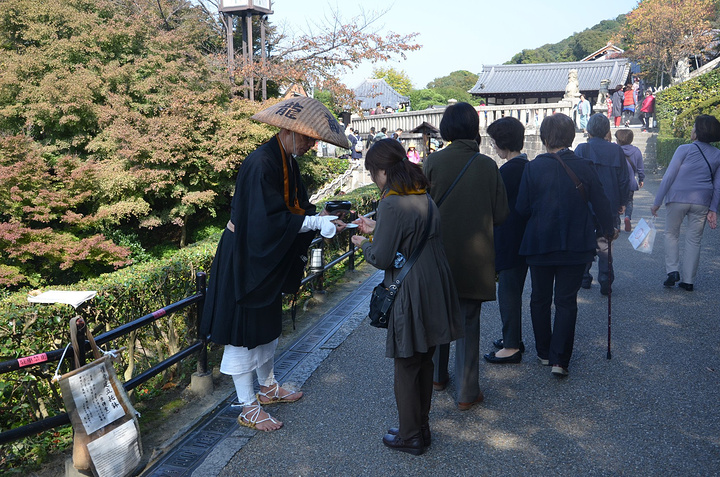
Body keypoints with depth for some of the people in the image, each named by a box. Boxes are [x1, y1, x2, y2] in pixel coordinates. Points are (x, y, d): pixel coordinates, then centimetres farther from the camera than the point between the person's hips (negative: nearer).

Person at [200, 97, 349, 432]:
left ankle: (268, 388, 40)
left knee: (267, 325, 22)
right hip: (245, 262, -10)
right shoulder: (261, 164, -24)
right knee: (243, 332, 3)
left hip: (269, 260, 10)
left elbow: (295, 205, 8)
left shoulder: (286, 161, 5)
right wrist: (316, 222, -26)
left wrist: (320, 217, -10)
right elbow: (268, 220, -29)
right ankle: (248, 409, 15)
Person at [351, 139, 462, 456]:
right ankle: (421, 427, 33)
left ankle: (410, 436, 22)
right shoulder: (423, 195, 6)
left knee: (406, 367, 7)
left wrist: (363, 243, 3)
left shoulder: (392, 203, -19)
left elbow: (382, 258, -16)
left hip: (411, 296, -8)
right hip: (435, 290, 8)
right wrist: (375, 228, 17)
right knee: (424, 362, 19)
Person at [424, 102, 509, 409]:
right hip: (474, 257, 0)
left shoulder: (433, 162, -10)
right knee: (468, 322, 7)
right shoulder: (488, 166, -7)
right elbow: (501, 214, -2)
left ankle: (437, 376, 33)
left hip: (438, 253, 0)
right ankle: (467, 393, 12)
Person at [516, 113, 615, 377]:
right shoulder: (584, 167, -8)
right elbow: (600, 204, -1)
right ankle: (560, 360, 5)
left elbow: (522, 208, -8)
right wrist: (609, 230, 16)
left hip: (539, 244, 0)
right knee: (566, 301, 8)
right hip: (576, 245, 0)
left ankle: (544, 353, 25)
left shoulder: (533, 167, -10)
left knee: (540, 298, 16)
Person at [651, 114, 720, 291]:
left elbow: (668, 177, -8)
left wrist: (657, 202, -4)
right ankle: (688, 280, 12)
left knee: (671, 234, 14)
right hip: (702, 202, 3)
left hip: (678, 198, -3)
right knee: (694, 240, 10)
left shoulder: (685, 149, -8)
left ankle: (672, 270, 0)